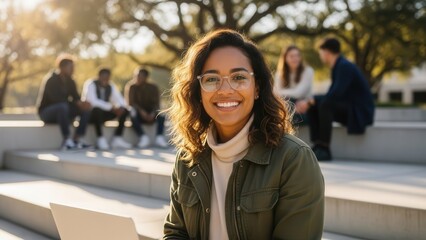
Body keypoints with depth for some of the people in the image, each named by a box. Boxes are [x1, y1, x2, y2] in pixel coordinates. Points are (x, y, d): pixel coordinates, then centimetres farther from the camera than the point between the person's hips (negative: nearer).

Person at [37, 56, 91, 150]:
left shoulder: (70, 81, 5)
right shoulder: (51, 80, -17)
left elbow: (76, 98, 0)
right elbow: (57, 99, -29)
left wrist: (82, 103, -25)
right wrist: (77, 103, -33)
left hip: (62, 110, 7)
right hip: (46, 112, -7)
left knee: (86, 109, -12)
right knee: (62, 106, -39)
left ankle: (77, 139, -16)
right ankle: (67, 140, -34)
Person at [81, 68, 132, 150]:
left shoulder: (111, 87, 3)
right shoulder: (90, 84, -16)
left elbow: (120, 100, -2)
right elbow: (93, 101, -30)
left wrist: (121, 107, -27)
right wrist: (111, 107, -37)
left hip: (103, 114, 6)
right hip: (89, 114, -6)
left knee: (124, 111, -11)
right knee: (98, 110, -40)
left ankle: (117, 139, -12)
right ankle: (100, 139, -29)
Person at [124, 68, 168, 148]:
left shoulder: (153, 88, 1)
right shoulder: (132, 87, -2)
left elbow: (157, 103, -8)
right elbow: (130, 102, -13)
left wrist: (153, 113, -30)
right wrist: (141, 111, -30)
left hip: (150, 115, 1)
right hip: (138, 113, -1)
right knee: (133, 113, -35)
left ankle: (159, 138, -41)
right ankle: (143, 137, -42)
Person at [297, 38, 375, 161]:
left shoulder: (345, 67, -17)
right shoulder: (337, 66, 12)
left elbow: (334, 95, -28)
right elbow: (332, 95, 11)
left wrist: (310, 101, -20)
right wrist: (311, 101, -4)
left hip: (360, 112, -9)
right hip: (348, 109, 10)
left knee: (325, 104, -30)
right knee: (313, 105, 0)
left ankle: (324, 149, -25)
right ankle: (318, 146, -7)